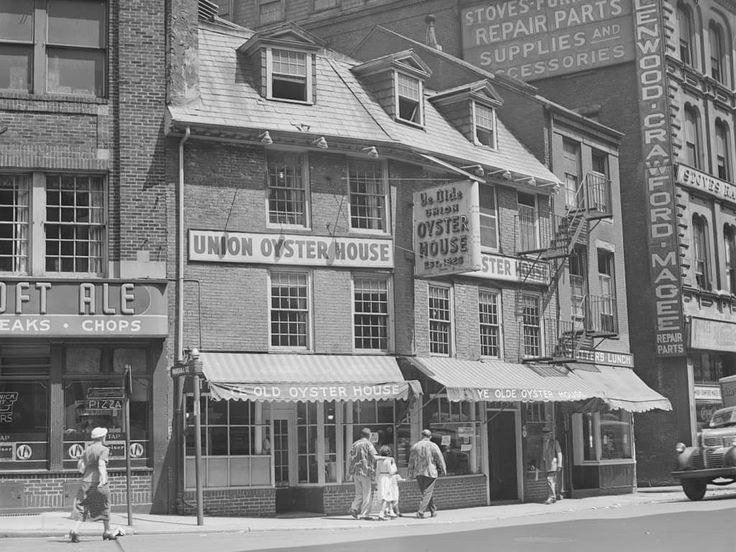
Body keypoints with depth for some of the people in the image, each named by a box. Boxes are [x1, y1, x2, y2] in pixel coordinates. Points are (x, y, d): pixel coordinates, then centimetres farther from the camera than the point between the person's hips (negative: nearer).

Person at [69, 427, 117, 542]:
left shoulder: (87, 448, 10)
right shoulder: (104, 449, -7)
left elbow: (80, 464, 7)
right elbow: (101, 464, -21)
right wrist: (103, 478, -31)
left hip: (86, 481, 4)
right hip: (99, 481, -4)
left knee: (82, 506, 3)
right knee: (104, 506, 12)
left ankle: (75, 530, -16)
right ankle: (107, 531, 20)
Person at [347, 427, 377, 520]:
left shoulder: (355, 444, 12)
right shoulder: (368, 444, -4)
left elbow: (351, 459, 11)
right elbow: (374, 457, -15)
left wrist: (349, 473, 14)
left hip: (355, 472, 5)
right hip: (365, 471, -5)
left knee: (359, 493, 13)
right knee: (366, 494, 0)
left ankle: (354, 508, -5)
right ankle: (364, 514, -2)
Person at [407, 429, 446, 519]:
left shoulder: (415, 446, 3)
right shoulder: (433, 446, -7)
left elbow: (411, 461, 9)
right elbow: (440, 459, -2)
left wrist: (411, 473, 16)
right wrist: (443, 470, 12)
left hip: (418, 473, 4)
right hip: (430, 472, -4)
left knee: (425, 492, 15)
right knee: (427, 493, -1)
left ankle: (433, 510, 23)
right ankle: (420, 511, -11)